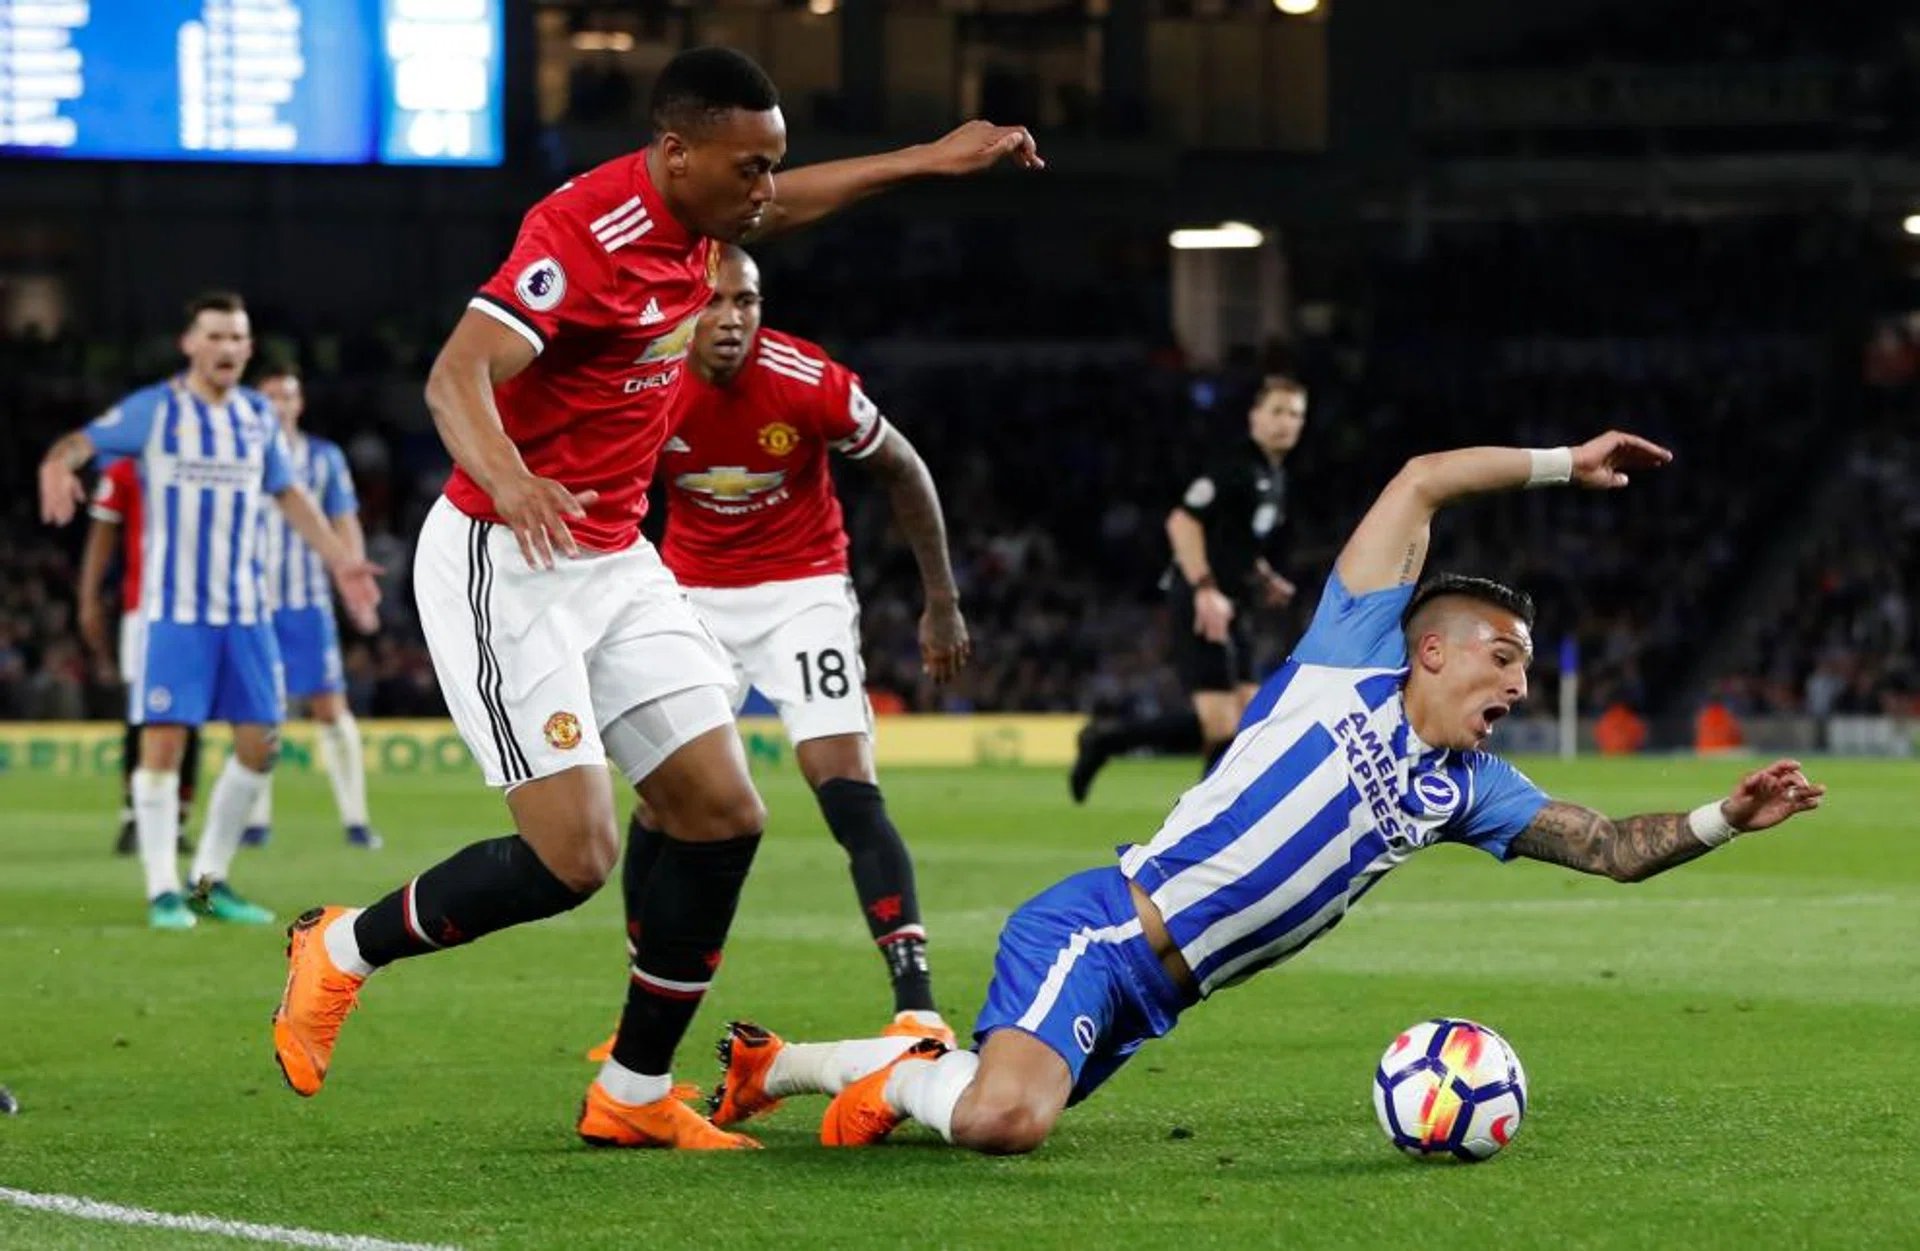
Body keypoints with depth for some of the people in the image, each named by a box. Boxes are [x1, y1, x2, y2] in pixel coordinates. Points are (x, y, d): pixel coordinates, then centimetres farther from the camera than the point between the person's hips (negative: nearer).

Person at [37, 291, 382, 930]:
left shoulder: (257, 417, 10)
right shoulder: (153, 410, -4)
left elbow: (288, 494, 22)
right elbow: (83, 441, -9)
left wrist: (341, 560, 21)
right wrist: (58, 465, -33)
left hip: (246, 608, 5)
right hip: (174, 608, -5)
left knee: (259, 743, 3)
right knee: (164, 740, -10)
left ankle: (210, 882, 15)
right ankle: (162, 891, -3)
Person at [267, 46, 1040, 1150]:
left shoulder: (694, 219, 4)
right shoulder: (586, 232, -23)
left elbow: (783, 206, 30)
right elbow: (456, 376, -33)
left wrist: (932, 159, 32)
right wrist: (509, 481, -53)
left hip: (616, 562, 9)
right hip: (506, 563, -9)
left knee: (724, 815, -1)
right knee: (574, 857, -15)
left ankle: (634, 1097, 9)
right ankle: (341, 950, 9)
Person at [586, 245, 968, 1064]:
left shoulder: (810, 385, -21)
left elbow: (903, 474, -4)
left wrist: (942, 603, 1)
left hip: (802, 590, -2)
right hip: (693, 594, 3)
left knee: (849, 788, -17)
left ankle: (916, 1005, -23)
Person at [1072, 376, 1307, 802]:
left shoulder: (1275, 477, 18)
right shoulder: (1234, 465, -12)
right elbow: (1182, 522, -21)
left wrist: (1266, 583, 16)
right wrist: (1205, 590, -27)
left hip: (1230, 607, 10)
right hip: (1202, 604, -10)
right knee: (1219, 724, -14)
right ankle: (1105, 742, -2)